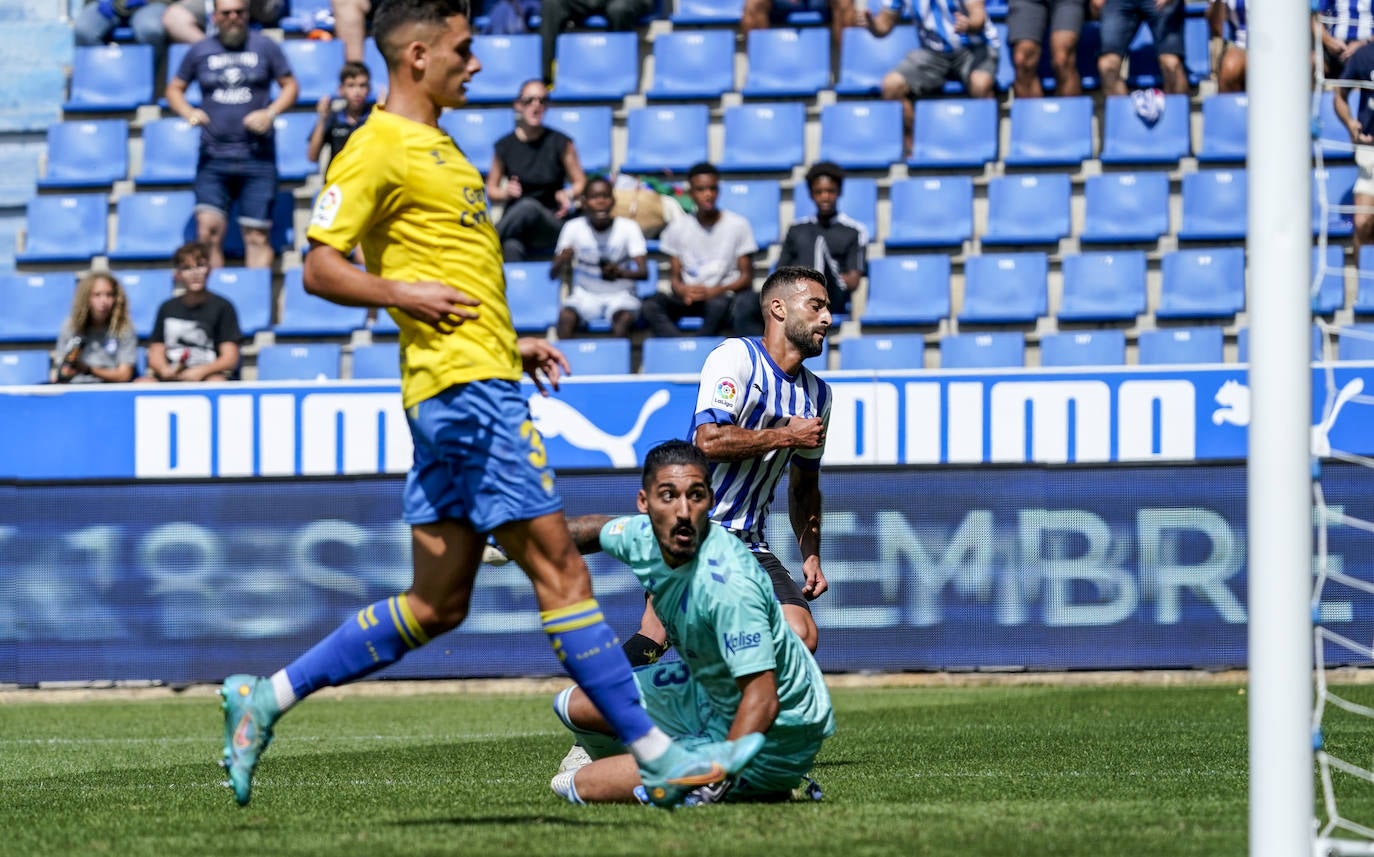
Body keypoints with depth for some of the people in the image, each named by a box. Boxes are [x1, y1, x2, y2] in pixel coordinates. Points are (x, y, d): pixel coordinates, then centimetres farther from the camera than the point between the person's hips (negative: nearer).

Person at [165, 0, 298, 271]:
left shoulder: (264, 47, 6)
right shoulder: (200, 51, 9)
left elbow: (290, 86, 12)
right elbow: (174, 89, 17)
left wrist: (270, 113, -6)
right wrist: (189, 113, -4)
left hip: (257, 157, 0)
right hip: (213, 158, 0)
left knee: (257, 236, -1)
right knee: (208, 229, -13)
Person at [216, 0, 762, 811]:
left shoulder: (434, 146, 22)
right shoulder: (378, 150, -8)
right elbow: (321, 266, -14)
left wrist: (511, 344, 22)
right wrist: (404, 294, -27)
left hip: (481, 383, 10)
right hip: (463, 383, -10)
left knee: (436, 605, 9)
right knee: (560, 567, -8)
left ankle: (265, 698, 13)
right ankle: (657, 756, -7)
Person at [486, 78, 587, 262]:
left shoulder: (560, 143, 1)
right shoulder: (505, 146, 4)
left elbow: (580, 183, 8)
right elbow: (491, 191, 13)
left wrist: (568, 195, -15)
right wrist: (505, 193, -11)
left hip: (551, 226, -1)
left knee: (528, 206, -38)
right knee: (511, 247, -39)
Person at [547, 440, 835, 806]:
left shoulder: (727, 582, -34)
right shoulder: (644, 536, -9)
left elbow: (762, 699, -36)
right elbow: (598, 529, 19)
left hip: (773, 736, -8)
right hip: (712, 696, 8)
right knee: (575, 706, 17)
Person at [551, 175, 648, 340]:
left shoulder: (628, 228, -11)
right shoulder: (573, 228, -9)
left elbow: (643, 273, -17)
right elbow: (553, 274, -9)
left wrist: (621, 273, -40)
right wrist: (562, 262, -35)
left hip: (620, 295, -1)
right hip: (585, 295, 1)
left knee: (624, 318, -34)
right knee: (566, 316, -31)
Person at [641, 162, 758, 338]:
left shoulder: (738, 226, 0)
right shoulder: (678, 227, 6)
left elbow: (746, 278, 0)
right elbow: (674, 277, 7)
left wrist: (716, 291, -18)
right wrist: (683, 290, -17)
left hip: (722, 296, -2)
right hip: (687, 296, 2)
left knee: (718, 304, -40)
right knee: (651, 306, -29)